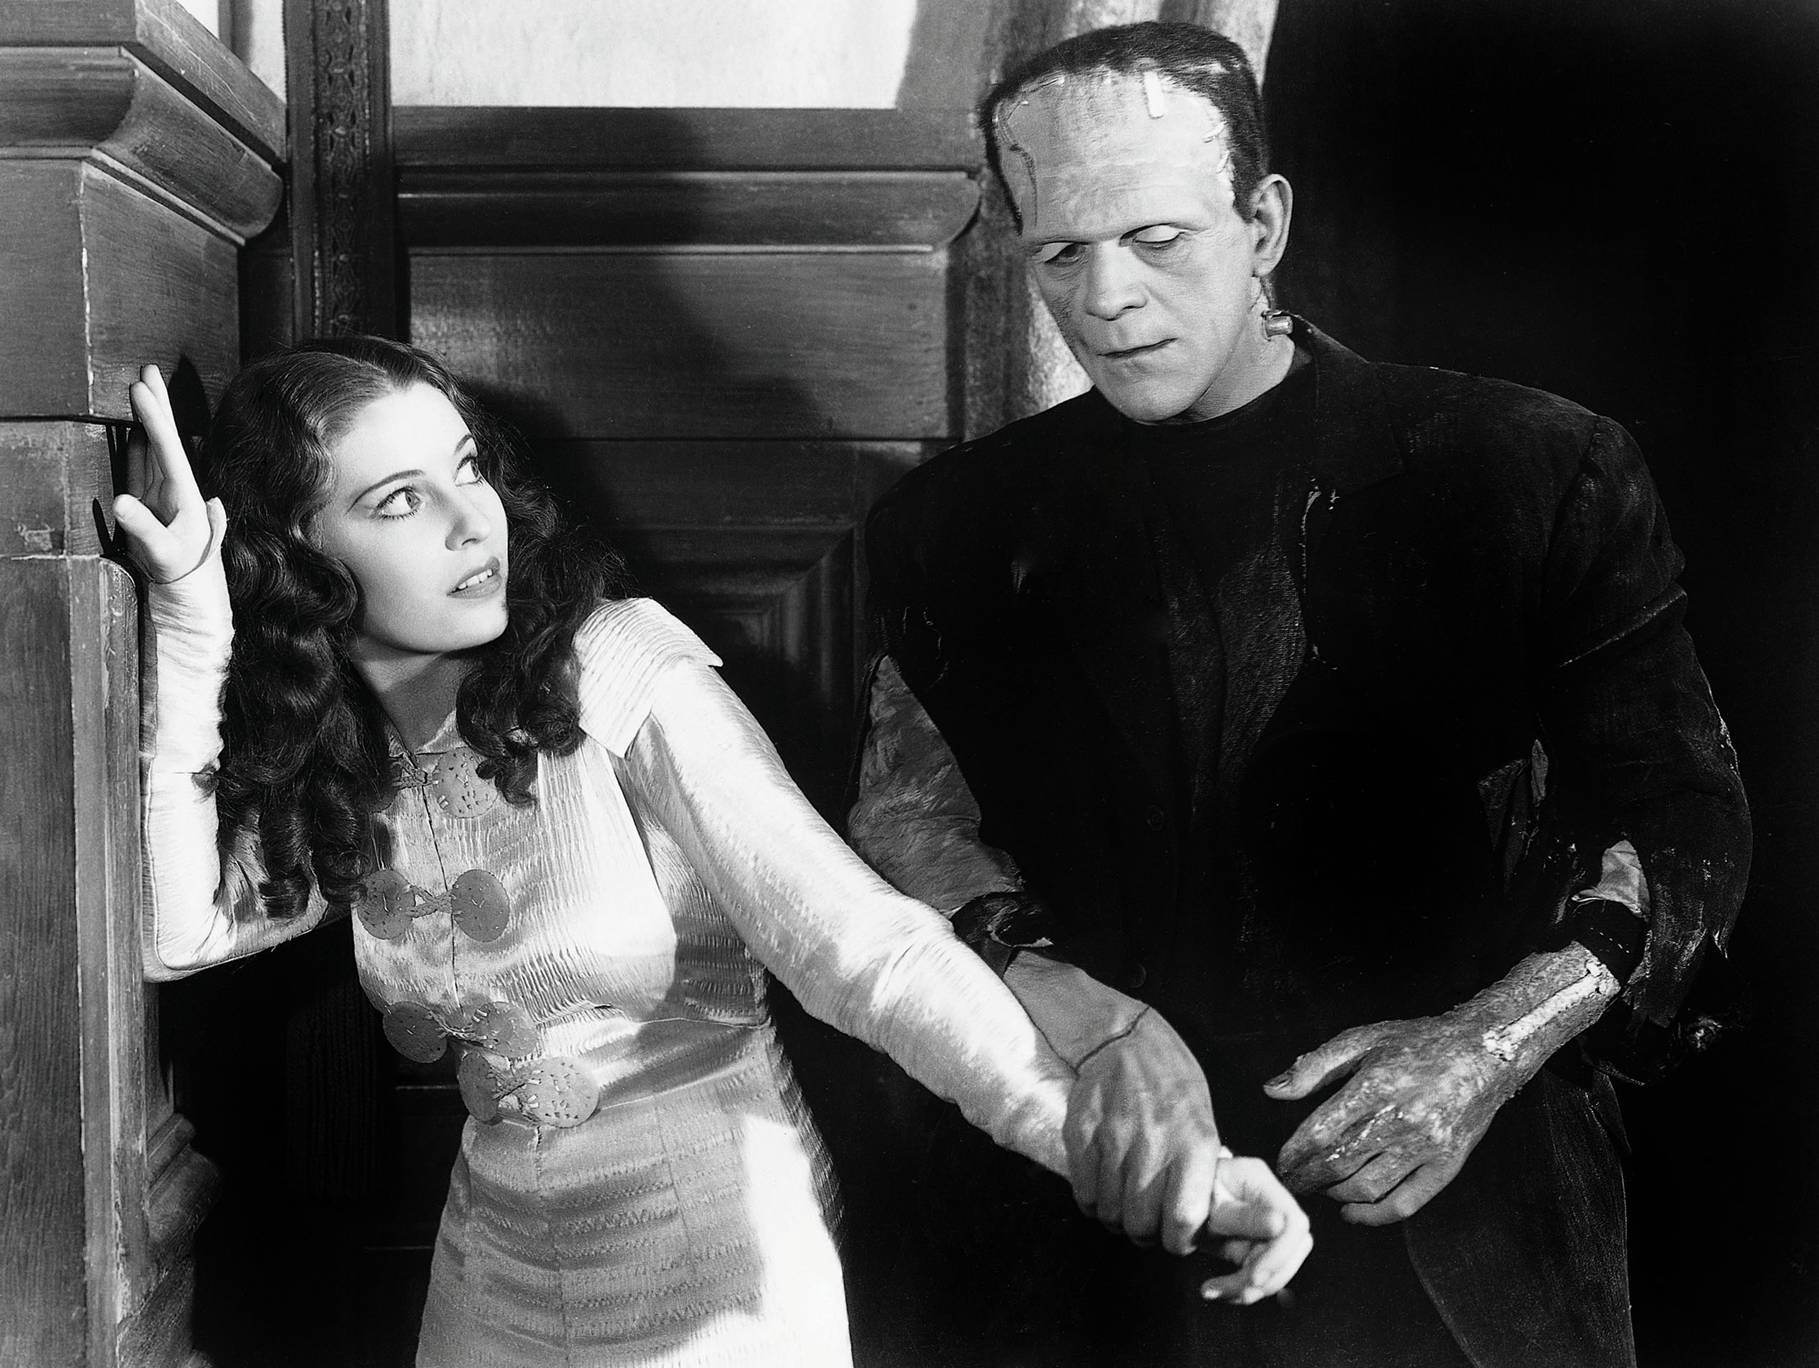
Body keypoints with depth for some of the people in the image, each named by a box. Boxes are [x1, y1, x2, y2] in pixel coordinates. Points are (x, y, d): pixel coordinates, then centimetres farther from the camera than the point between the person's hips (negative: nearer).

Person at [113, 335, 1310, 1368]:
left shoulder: (614, 670, -21)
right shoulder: (330, 751, -4)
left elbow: (864, 947, -26)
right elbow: (173, 929, -14)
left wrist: (1099, 1136, -38)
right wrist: (191, 631, -18)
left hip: (716, 1271, -5)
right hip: (495, 1268, 5)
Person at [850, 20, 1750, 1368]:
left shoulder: (1532, 472, -6)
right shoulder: (964, 527, 0)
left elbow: (1681, 817, -5)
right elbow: (907, 820, -7)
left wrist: (1493, 1043, -21)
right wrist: (1086, 1017, -26)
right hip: (1098, 1218, 2)